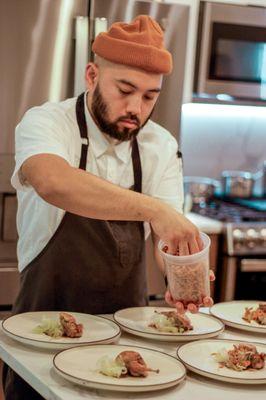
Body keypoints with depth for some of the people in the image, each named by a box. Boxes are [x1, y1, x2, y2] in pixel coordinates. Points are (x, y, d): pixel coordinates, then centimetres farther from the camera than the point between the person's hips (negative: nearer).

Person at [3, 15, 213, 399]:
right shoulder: (45, 122, -13)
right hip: (48, 322, -3)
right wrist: (151, 208, -44)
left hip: (127, 324, 4)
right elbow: (53, 183, -35)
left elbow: (168, 234, -5)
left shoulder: (162, 146, 1)